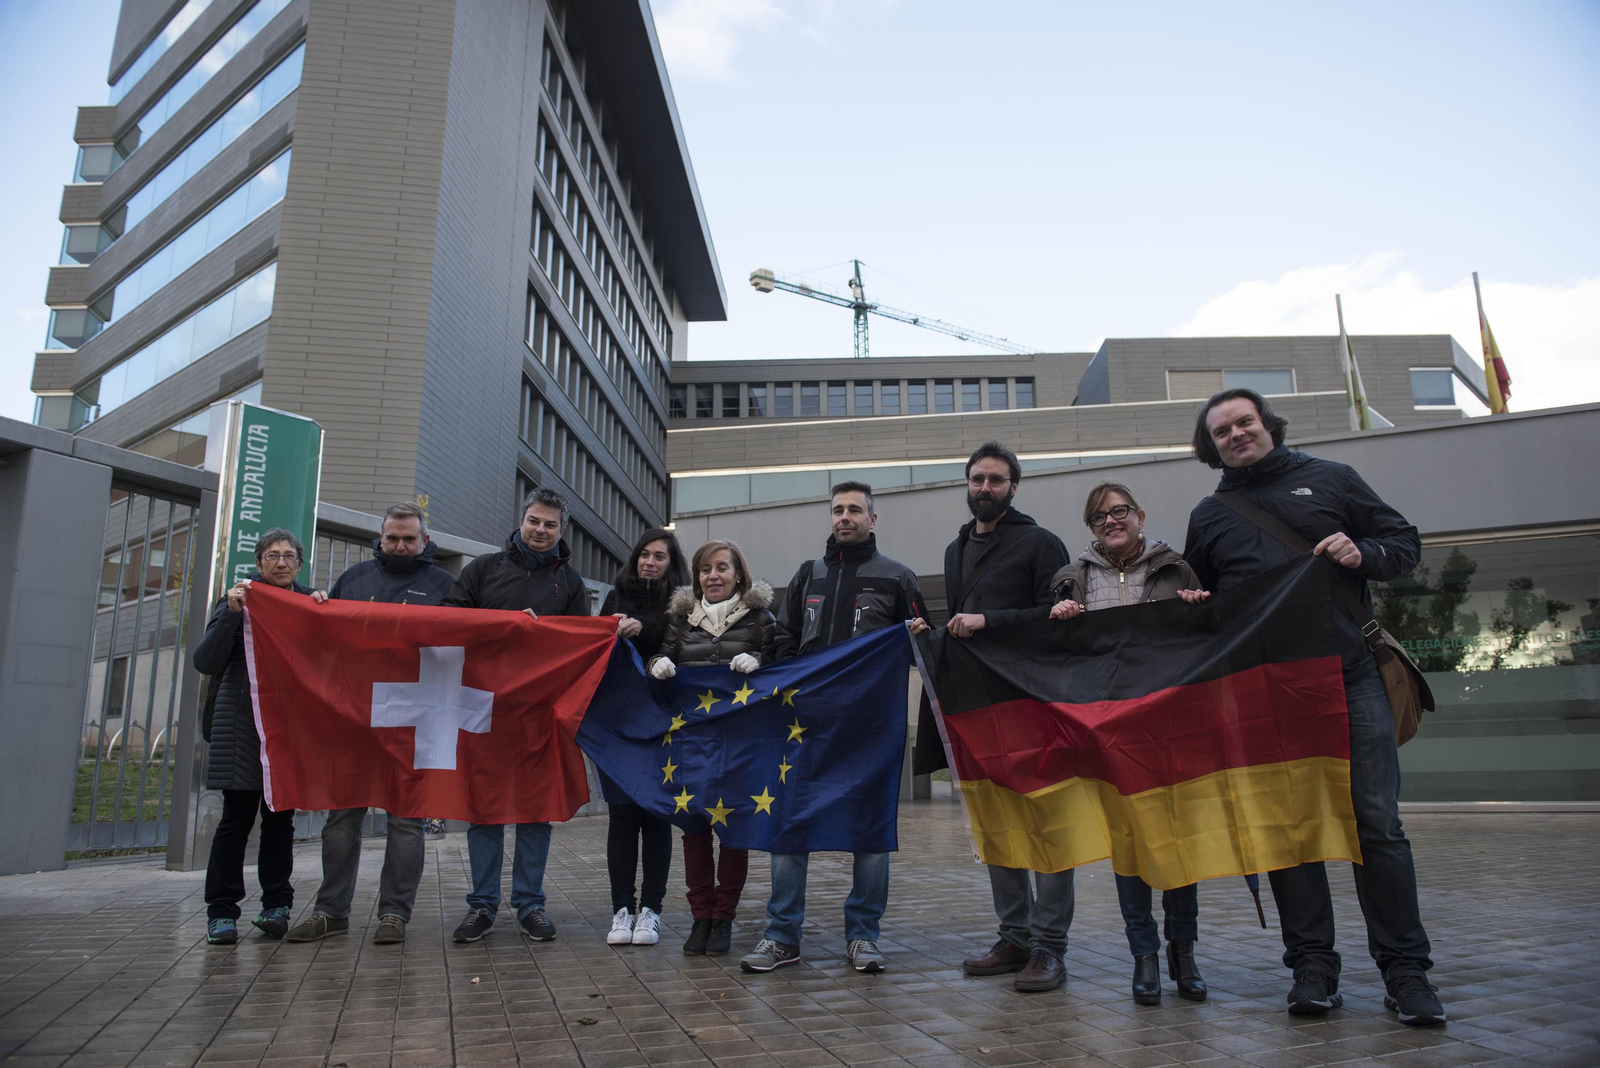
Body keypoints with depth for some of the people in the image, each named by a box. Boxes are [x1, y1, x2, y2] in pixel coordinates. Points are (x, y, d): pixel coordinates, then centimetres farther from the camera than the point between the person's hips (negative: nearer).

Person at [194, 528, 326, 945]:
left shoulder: (307, 602, 10)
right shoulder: (240, 599, 3)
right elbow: (207, 662, -5)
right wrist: (231, 613, -16)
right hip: (242, 724, -2)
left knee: (280, 817, 6)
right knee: (237, 817, -2)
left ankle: (277, 905, 14)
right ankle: (221, 911, 6)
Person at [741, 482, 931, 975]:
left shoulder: (896, 577, 9)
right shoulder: (808, 575, 18)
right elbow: (785, 640, 19)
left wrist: (918, 637, -13)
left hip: (871, 718, -2)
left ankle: (862, 935, 14)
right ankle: (782, 934, 8)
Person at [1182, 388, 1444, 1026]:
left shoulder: (1329, 479, 10)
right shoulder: (1208, 517, 16)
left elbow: (1406, 542, 11)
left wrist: (1363, 553, -9)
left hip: (1350, 674, -2)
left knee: (1376, 822, -4)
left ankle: (1405, 969, 7)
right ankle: (1312, 965, 11)